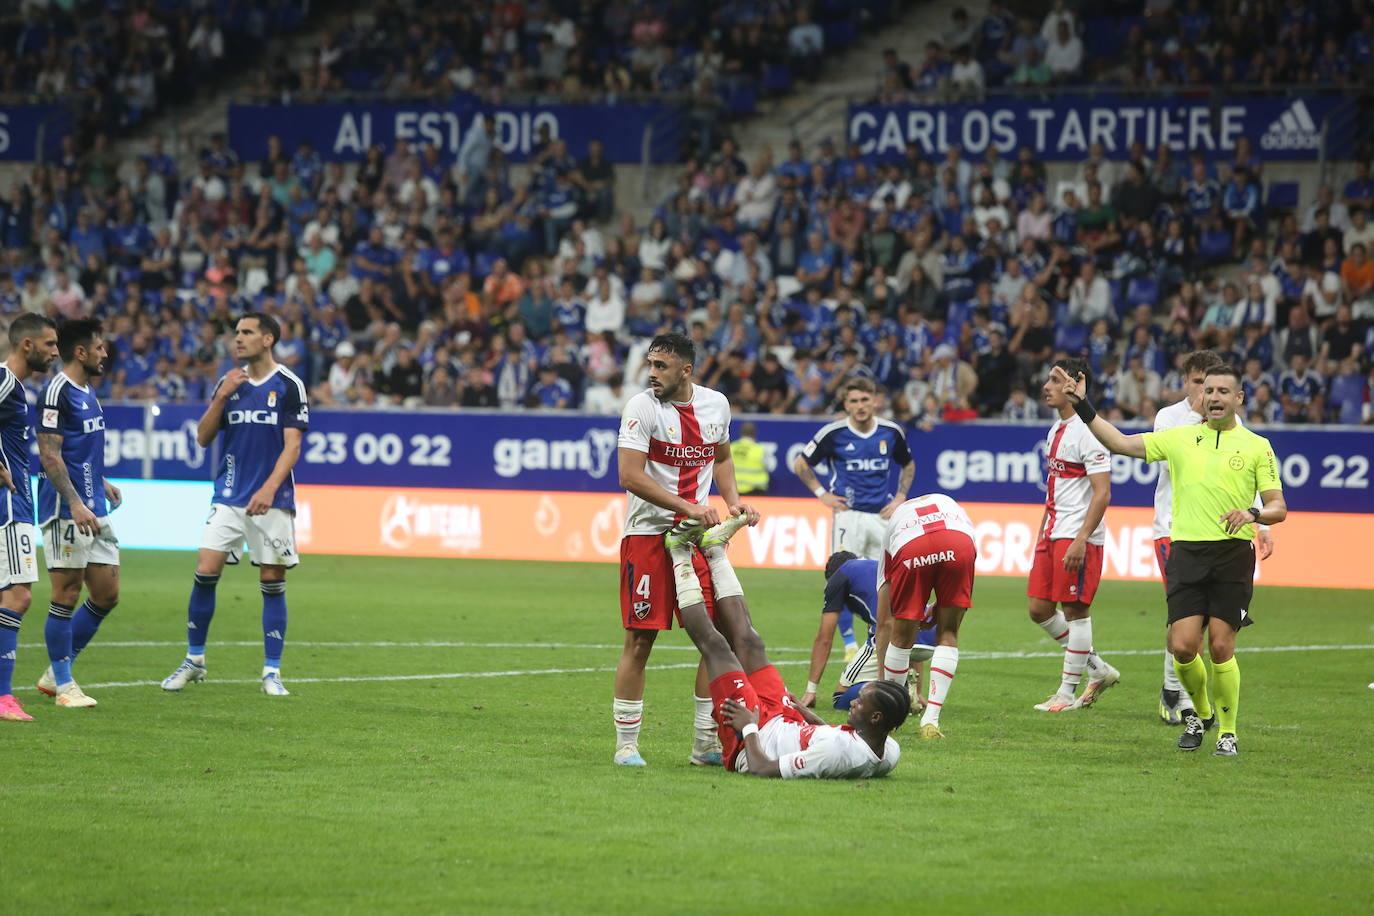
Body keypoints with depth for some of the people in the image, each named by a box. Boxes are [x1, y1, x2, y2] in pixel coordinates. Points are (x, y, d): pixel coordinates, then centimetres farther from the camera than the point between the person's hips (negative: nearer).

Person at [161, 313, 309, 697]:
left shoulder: (289, 385, -3)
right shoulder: (230, 382, 9)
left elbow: (293, 445, -8)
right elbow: (203, 438, 6)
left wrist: (269, 488, -20)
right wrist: (221, 397, -8)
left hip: (272, 501, -3)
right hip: (228, 496, 3)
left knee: (272, 583, -1)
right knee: (205, 573, -6)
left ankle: (272, 672, 6)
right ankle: (194, 660, 7)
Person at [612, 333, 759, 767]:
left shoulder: (716, 404, 7)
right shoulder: (642, 407, -10)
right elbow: (630, 475, -18)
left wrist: (733, 501, 7)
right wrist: (689, 507, -23)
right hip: (647, 533, -5)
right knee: (639, 641, -4)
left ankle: (707, 744, 12)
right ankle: (626, 743, 5)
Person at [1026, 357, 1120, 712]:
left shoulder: (1087, 432, -14)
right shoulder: (1056, 430, 16)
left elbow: (1102, 493, -18)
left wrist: (1081, 539, -24)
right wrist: (1041, 534, 23)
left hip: (1079, 536, -10)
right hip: (1053, 534, 10)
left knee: (1075, 609, -3)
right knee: (1039, 609, 8)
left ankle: (1067, 693, 4)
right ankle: (1098, 670, 20)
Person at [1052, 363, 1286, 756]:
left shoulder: (1256, 446, 6)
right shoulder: (1179, 438, 13)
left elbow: (1278, 507, 4)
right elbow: (1120, 443, 12)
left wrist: (1253, 514, -18)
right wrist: (1082, 406, 5)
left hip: (1233, 554, -2)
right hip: (1186, 551, 2)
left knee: (1221, 647, -7)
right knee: (1183, 646, -7)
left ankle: (1227, 731, 10)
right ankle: (1199, 713, 21)